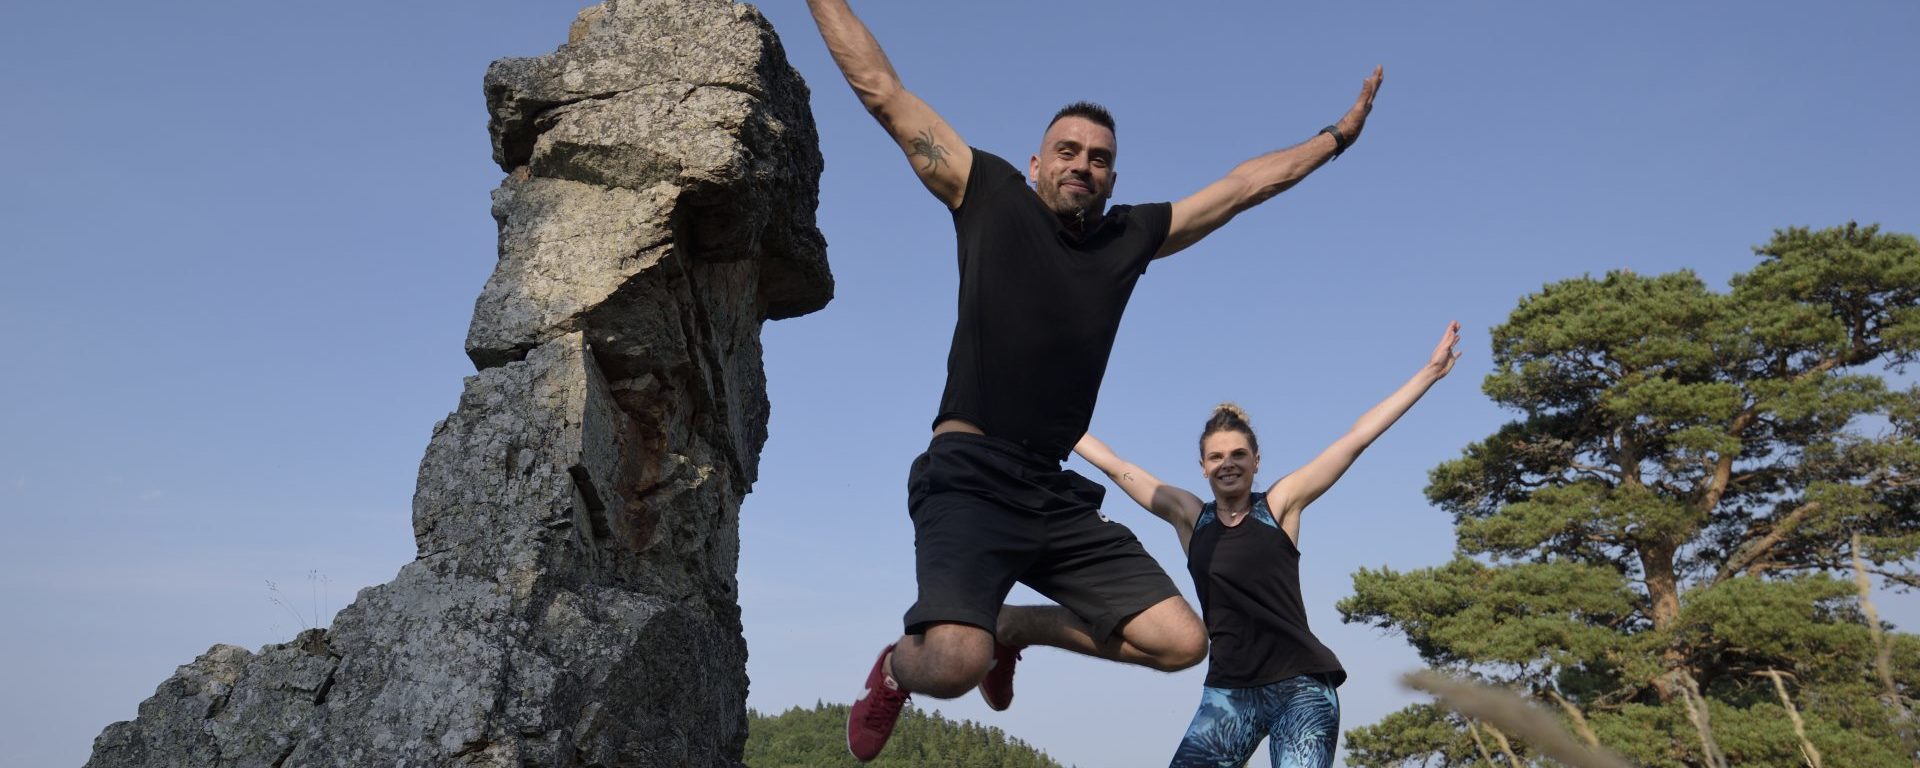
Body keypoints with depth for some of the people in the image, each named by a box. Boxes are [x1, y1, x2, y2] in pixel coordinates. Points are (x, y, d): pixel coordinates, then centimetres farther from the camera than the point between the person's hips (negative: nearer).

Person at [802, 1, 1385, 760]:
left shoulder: (1133, 235, 16)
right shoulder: (989, 194, 6)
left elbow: (1244, 184, 26)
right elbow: (882, 91, 10)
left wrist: (1339, 134, 35)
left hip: (1059, 496, 6)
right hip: (969, 477, -5)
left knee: (1180, 642, -1)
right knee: (954, 663, -27)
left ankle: (1013, 627, 24)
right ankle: (897, 669, 13)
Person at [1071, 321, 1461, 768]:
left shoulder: (1280, 504, 3)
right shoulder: (1188, 515, 8)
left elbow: (1358, 437, 3)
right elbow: (1113, 465, 14)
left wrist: (1431, 372, 5)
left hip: (1301, 687, -2)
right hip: (1228, 692, 2)